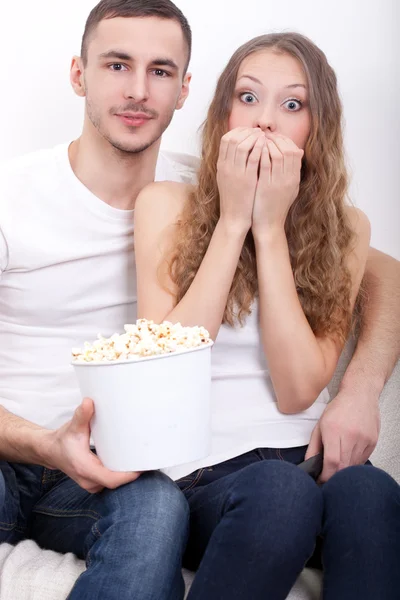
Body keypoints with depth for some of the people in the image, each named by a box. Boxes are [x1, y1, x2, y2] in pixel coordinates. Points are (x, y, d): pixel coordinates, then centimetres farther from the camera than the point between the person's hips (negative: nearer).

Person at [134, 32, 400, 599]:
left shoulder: (345, 228, 6)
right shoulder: (167, 205, 3)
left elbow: (298, 391, -6)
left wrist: (271, 228, -9)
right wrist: (233, 221, -9)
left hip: (309, 457, 1)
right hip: (203, 474, -1)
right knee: (280, 489, -35)